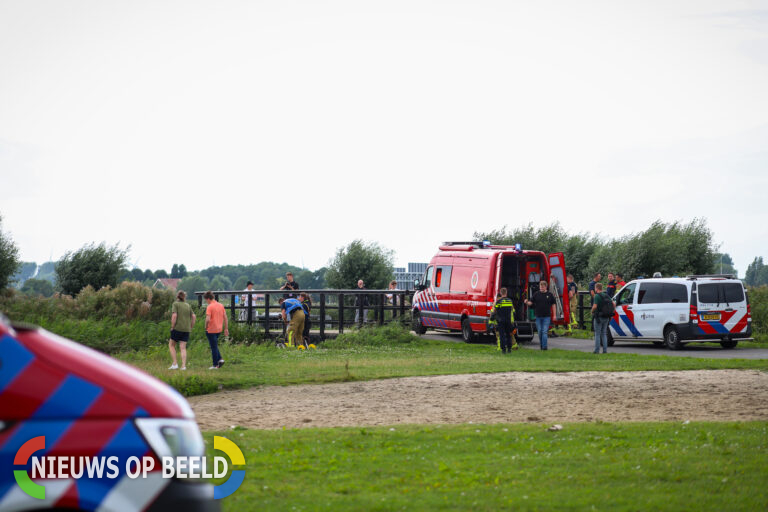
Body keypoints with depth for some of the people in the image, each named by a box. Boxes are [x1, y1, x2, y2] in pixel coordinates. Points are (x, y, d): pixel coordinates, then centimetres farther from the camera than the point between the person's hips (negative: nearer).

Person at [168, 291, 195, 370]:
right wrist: (191, 327, 13)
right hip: (186, 330, 4)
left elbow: (174, 316, -15)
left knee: (171, 345, 11)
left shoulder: (175, 304, -3)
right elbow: (194, 317, 6)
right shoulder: (188, 306, 11)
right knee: (183, 348, 5)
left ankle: (175, 364, 2)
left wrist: (172, 327, -7)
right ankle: (183, 366, -5)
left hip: (177, 328, -4)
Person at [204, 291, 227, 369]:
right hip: (219, 330, 7)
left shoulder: (210, 307, -15)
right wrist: (226, 329, 13)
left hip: (211, 330, -7)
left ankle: (215, 365, 7)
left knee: (214, 347, 2)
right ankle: (220, 359, 8)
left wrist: (206, 327, -7)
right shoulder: (221, 305, 6)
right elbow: (225, 318, 8)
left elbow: (208, 319, -23)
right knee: (215, 346, 22)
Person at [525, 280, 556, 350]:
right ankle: (541, 344, 23)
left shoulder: (549, 294, 3)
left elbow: (553, 305, 8)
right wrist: (527, 302, -20)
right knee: (540, 331, 8)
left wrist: (554, 315, 5)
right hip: (538, 316, 2)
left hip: (546, 316, -2)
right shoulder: (536, 294, 4)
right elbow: (531, 302, 3)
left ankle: (544, 346, -11)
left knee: (544, 331, -9)